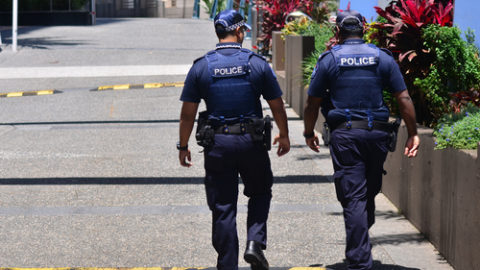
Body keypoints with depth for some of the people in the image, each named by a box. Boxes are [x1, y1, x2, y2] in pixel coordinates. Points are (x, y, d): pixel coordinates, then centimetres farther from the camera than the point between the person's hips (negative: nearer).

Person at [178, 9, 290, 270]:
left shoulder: (201, 66, -1)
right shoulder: (257, 63, -2)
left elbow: (187, 112, 1)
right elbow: (277, 106, 4)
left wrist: (183, 146, 12)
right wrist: (284, 136, 20)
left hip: (217, 145, 0)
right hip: (252, 141, 0)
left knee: (223, 208, 6)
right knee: (260, 193, 21)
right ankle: (255, 243, 2)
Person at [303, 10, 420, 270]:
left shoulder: (329, 60, 1)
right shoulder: (382, 58, 5)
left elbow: (312, 103, 4)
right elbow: (404, 98, 1)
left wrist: (309, 133, 19)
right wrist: (412, 134, 7)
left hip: (345, 135, -2)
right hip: (377, 133, 2)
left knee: (353, 197, -4)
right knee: (370, 192, 18)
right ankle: (361, 241, 30)